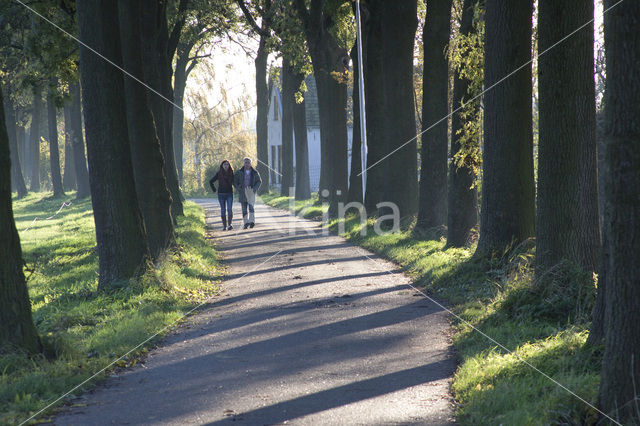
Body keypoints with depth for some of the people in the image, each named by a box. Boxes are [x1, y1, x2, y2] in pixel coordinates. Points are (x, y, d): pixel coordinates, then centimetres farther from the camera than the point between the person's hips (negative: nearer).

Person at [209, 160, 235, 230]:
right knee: (223, 210, 3)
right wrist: (214, 190, 5)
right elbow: (211, 181, 10)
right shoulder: (219, 174, 2)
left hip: (229, 193, 0)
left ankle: (229, 224, -17)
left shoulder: (231, 173, 4)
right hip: (221, 193, 0)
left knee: (230, 209, -13)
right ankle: (224, 225, 7)